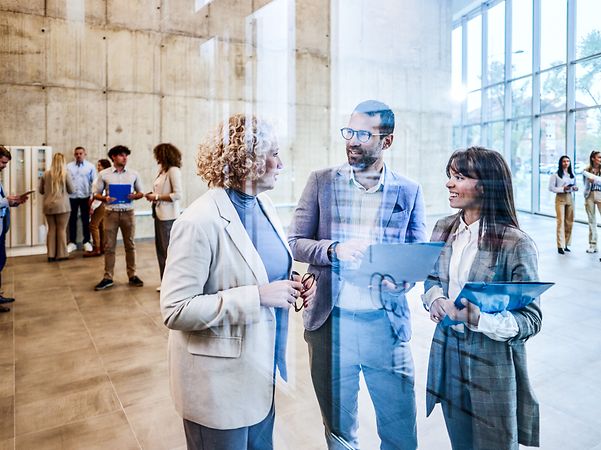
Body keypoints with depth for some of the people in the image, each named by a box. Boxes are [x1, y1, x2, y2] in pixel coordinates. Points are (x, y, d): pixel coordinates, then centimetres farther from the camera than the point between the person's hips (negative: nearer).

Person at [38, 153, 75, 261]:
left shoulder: (46, 174, 3)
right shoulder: (65, 174, -6)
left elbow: (41, 190, 11)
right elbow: (72, 190, 0)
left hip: (48, 205, 3)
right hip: (62, 205, -3)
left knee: (51, 229, 10)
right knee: (61, 229, 3)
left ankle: (51, 255, 12)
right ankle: (61, 254, 5)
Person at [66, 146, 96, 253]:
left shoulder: (90, 166, 1)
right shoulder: (68, 167, 5)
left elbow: (94, 182, -1)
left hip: (85, 197, -1)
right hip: (71, 197, 1)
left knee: (86, 220, 7)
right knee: (72, 220, 8)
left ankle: (86, 242, 18)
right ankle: (72, 242, 17)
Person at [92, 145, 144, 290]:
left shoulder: (134, 174, 5)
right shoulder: (103, 174, 2)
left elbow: (140, 192, 11)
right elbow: (96, 194, 5)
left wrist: (134, 196, -11)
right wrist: (105, 198, -16)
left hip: (128, 212, 1)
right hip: (111, 212, -1)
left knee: (130, 245, 7)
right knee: (109, 246, 4)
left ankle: (132, 275, 16)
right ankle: (108, 278, 12)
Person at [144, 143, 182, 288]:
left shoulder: (174, 170, -11)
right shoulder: (162, 170, 11)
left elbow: (177, 194, -17)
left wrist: (157, 197, -14)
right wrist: (153, 196, 2)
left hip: (169, 216, -8)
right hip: (159, 214, 8)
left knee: (168, 249, 0)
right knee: (160, 249, 13)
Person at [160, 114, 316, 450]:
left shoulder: (264, 205, 2)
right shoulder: (200, 222, -23)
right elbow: (175, 311, -24)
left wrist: (292, 287, -6)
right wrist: (258, 296, -27)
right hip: (219, 383, -7)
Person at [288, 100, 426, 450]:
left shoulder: (409, 191, 2)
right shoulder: (322, 181, 1)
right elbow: (295, 242, 1)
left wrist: (401, 276, -16)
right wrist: (335, 249, -18)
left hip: (387, 323, 0)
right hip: (331, 321, 0)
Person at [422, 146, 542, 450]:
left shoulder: (516, 245, -18)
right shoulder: (444, 229, -1)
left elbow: (530, 319, -15)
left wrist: (478, 317, -31)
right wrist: (435, 301, -10)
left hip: (493, 364, -5)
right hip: (447, 355, 5)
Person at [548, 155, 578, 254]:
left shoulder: (572, 175, 15)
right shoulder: (555, 175, -2)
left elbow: (574, 186, 22)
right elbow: (551, 187, -6)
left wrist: (575, 188, -1)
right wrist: (563, 189, -18)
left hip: (570, 198, 5)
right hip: (560, 198, -5)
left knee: (569, 222, 4)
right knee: (561, 222, -10)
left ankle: (566, 244, 15)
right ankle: (560, 246, -9)